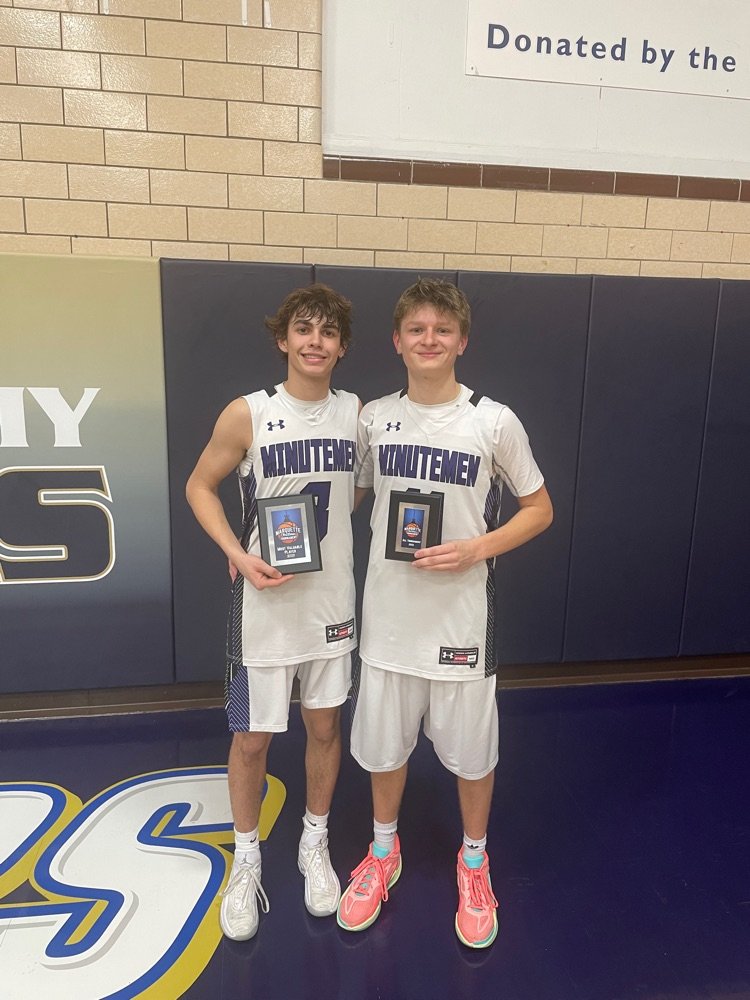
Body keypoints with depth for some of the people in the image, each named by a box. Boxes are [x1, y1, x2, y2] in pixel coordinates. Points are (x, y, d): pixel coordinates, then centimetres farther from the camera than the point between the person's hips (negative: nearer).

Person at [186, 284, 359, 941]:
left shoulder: (357, 412, -1)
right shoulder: (247, 414, -11)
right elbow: (200, 487, 0)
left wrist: (323, 533, -1)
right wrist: (239, 554, -14)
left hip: (332, 599, 3)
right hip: (265, 600, -2)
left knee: (325, 725, 15)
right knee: (252, 738, 8)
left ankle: (315, 844, 39)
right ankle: (247, 860, 33)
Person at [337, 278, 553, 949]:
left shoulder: (494, 421, -9)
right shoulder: (374, 418, 0)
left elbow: (539, 509, 0)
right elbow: (352, 496, 14)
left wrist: (477, 548, -15)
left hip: (462, 616, -2)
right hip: (388, 614, 3)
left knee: (471, 750, 13)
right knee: (383, 744, 17)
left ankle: (474, 862, 41)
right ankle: (384, 851, 43)